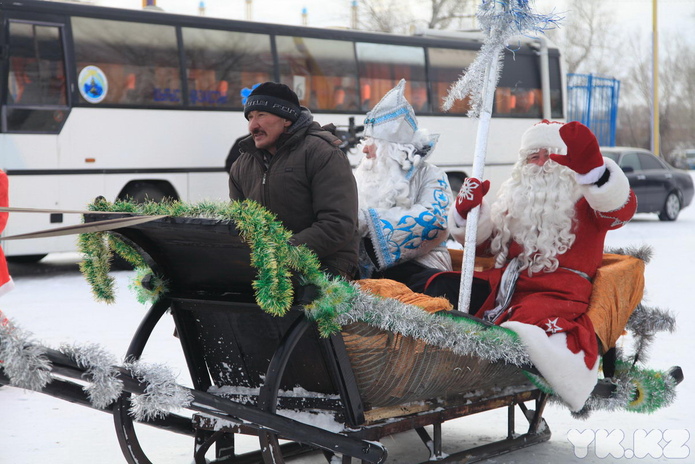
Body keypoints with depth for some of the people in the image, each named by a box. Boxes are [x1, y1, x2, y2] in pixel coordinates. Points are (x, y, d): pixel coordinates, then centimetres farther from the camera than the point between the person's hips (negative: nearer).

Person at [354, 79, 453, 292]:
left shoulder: (429, 176, 6)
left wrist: (367, 220, -19)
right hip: (367, 273, 3)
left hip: (416, 268, -3)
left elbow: (433, 220, -14)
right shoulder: (361, 177, 22)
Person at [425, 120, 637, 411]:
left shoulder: (585, 196, 10)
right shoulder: (516, 197, 28)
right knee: (445, 287, -14)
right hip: (503, 286, 6)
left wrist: (591, 166, -33)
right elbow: (480, 242, 29)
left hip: (557, 293, -6)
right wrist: (466, 209, 7)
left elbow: (620, 207, -14)